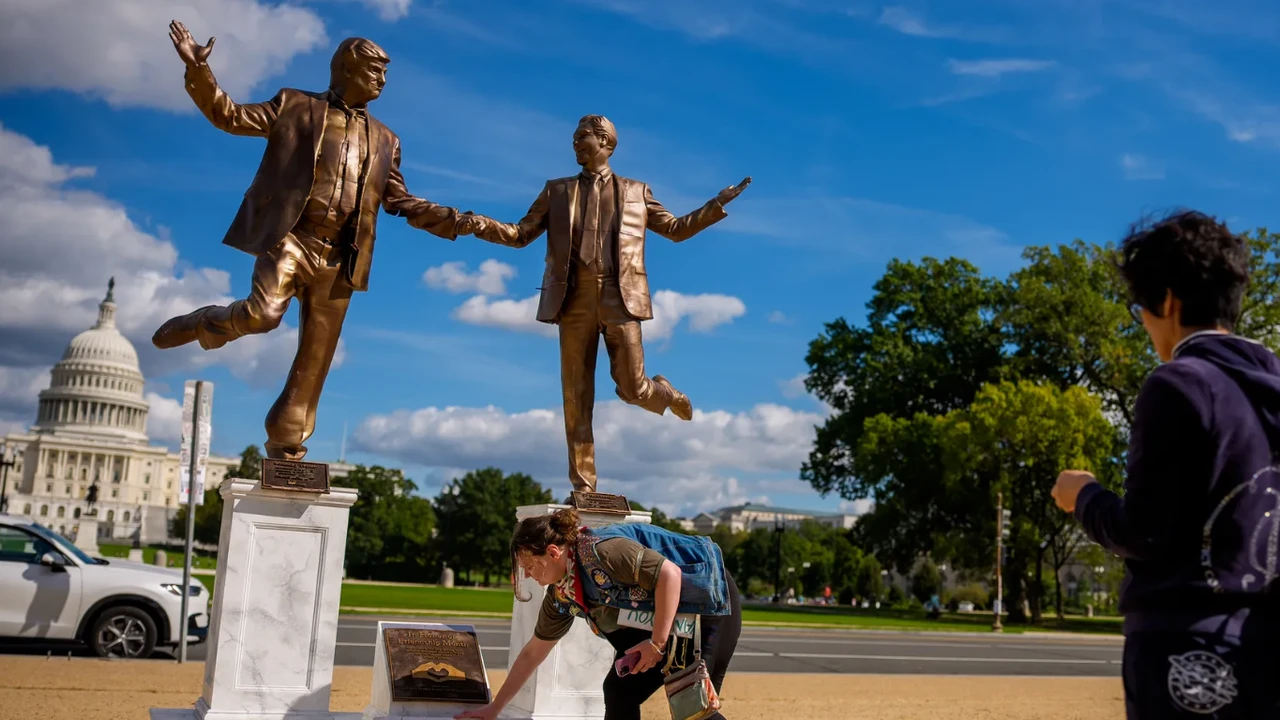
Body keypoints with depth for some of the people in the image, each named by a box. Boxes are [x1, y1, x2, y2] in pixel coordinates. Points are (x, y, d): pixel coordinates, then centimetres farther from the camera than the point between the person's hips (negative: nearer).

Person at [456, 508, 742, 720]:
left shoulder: (600, 550, -29)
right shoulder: (560, 594, -1)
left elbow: (670, 574, -31)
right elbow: (532, 653, 10)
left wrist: (657, 643, -28)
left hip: (706, 603, -8)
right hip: (656, 621, 8)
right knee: (619, 690, 0)